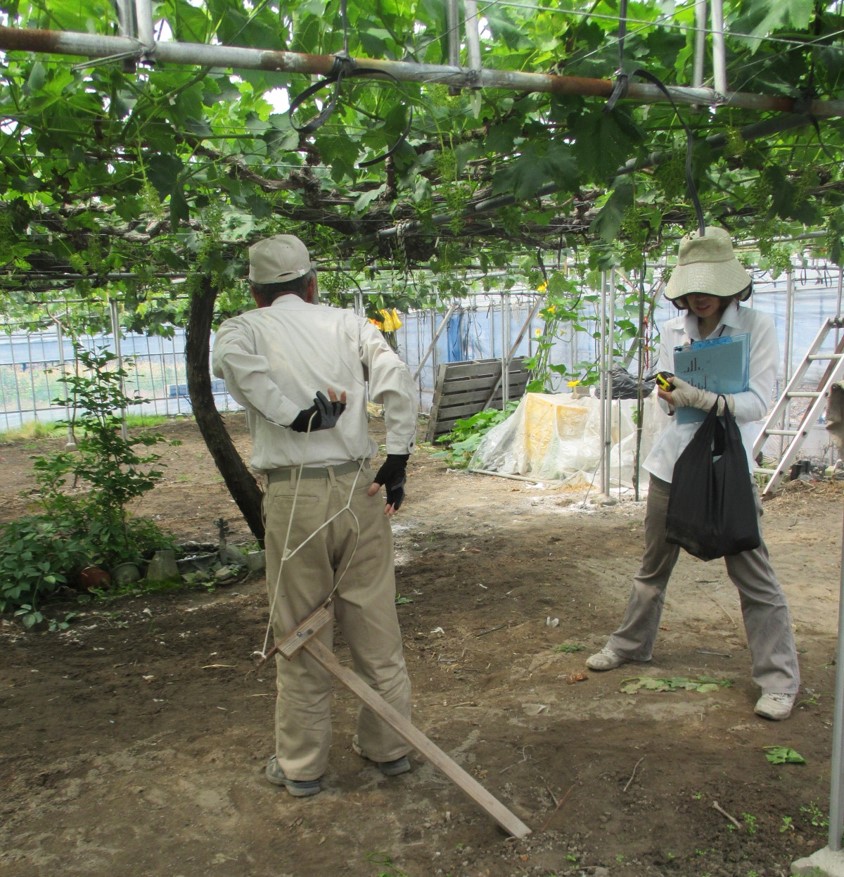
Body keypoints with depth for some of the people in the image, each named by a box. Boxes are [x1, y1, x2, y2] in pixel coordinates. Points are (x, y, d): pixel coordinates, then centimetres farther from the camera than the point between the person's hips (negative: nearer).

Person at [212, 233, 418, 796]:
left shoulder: (244, 327, 5)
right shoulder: (348, 324, 9)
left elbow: (233, 359, -20)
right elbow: (399, 381, -5)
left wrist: (296, 415, -15)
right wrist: (398, 459, -2)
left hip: (293, 493, -2)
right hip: (359, 489, 3)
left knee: (301, 631, 10)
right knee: (376, 623, 14)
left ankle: (301, 765, 24)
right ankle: (390, 745, 29)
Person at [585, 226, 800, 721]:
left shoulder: (757, 327, -9)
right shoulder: (673, 332, 4)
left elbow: (758, 402, -16)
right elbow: (669, 397, 7)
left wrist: (702, 398, -32)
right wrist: (672, 396, -17)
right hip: (673, 461, 4)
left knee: (753, 574, -2)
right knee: (654, 564, 16)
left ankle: (780, 679, 12)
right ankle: (631, 644, 34)